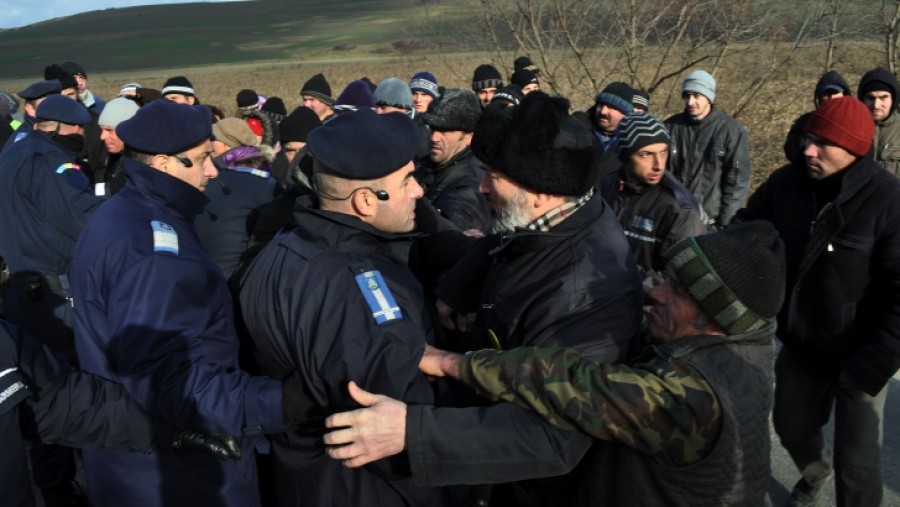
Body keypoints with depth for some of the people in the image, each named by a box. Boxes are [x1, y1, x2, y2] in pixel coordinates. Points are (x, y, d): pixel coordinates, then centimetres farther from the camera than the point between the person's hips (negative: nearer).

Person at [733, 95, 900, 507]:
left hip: (858, 354, -5)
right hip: (799, 344, 5)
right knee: (791, 425, 25)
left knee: (856, 462, 5)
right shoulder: (786, 183, -10)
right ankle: (816, 472, 59)